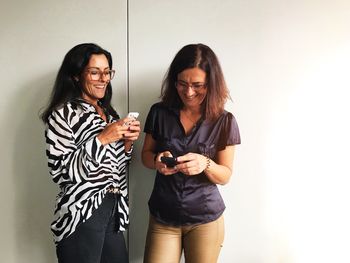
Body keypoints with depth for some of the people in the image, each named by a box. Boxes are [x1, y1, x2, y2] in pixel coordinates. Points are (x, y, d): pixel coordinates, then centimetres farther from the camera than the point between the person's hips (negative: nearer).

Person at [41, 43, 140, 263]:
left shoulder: (108, 112, 12)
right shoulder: (63, 114, -9)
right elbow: (61, 171, -16)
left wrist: (127, 142, -1)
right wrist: (101, 139, -21)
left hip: (115, 212, 7)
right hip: (81, 214, -6)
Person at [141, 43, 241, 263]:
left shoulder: (224, 122, -7)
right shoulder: (159, 112, -3)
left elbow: (225, 176, -4)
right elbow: (146, 155, 7)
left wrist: (205, 164, -26)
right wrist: (157, 161, -16)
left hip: (205, 220, -1)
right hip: (162, 218, 1)